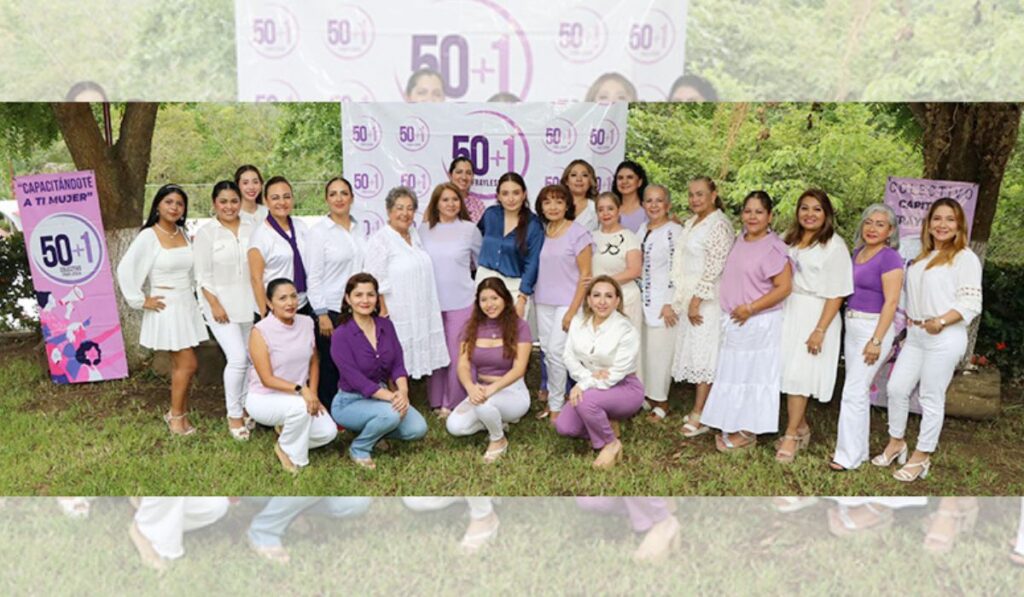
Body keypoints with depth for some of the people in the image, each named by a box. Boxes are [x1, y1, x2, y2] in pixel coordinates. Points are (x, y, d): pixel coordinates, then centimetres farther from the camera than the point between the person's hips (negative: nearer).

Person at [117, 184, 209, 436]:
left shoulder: (184, 234, 7)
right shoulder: (148, 236, -12)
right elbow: (125, 270, -14)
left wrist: (192, 291, 7)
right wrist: (142, 301, -12)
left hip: (188, 305, 6)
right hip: (166, 308, -6)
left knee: (180, 364, 11)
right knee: (188, 364, -5)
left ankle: (179, 412, 23)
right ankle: (177, 415, 11)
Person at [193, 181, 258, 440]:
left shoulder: (250, 230, 4)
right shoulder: (206, 232, -3)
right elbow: (203, 275, -5)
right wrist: (214, 304, -12)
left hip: (249, 303, 4)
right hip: (221, 303, -4)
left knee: (251, 359, 7)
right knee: (238, 358, -12)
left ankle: (245, 407, 25)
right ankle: (234, 415, 4)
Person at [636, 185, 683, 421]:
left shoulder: (674, 231, -13)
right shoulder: (642, 229, 10)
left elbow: (676, 269, -16)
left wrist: (669, 303, -17)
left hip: (662, 301, -7)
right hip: (641, 299, 7)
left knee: (659, 351, 1)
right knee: (643, 349, 13)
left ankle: (661, 401, 15)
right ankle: (647, 396, 27)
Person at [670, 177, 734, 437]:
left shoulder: (719, 224, -13)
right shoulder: (691, 223, 15)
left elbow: (714, 267, -19)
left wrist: (697, 301, -19)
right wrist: (681, 301, 15)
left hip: (708, 299, -9)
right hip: (691, 296, 9)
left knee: (703, 353, -5)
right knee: (695, 351, 11)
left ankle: (699, 416, -1)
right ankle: (700, 409, 19)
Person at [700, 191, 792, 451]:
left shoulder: (774, 247, -15)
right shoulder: (740, 241, 9)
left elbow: (784, 287, -17)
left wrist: (750, 308, -19)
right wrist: (729, 313, 12)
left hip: (759, 324, -8)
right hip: (733, 321, 8)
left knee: (752, 375, 1)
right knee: (733, 374, 14)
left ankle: (746, 432, 13)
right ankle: (733, 428, 26)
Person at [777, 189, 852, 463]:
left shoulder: (834, 245, -7)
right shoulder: (789, 240, 11)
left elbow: (836, 294, -11)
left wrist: (820, 330, -16)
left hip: (815, 314, -5)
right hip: (787, 312, 6)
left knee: (798, 375, -6)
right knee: (787, 373, 5)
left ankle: (791, 436, 5)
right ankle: (801, 427, 23)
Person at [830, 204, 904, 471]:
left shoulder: (889, 258, -13)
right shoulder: (857, 253, 10)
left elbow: (891, 302, -17)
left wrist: (877, 340, -21)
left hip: (874, 328, -8)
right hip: (852, 327, 8)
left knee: (854, 392, -7)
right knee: (860, 390, 14)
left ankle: (849, 455, 3)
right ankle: (860, 449, 23)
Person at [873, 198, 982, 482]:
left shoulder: (965, 258, -7)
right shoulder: (921, 257, 15)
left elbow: (971, 303, -13)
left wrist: (941, 321, -24)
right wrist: (910, 319, 7)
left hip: (945, 338, -7)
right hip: (915, 334, 7)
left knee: (931, 399, 1)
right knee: (897, 387, 8)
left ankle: (921, 458, 13)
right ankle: (896, 443, 26)